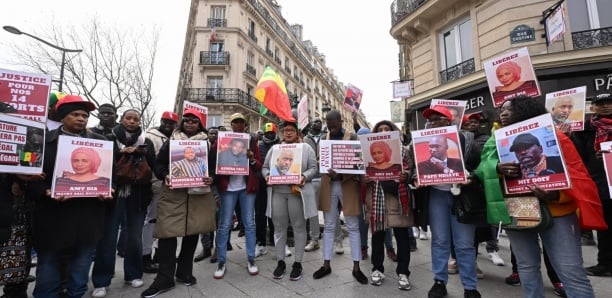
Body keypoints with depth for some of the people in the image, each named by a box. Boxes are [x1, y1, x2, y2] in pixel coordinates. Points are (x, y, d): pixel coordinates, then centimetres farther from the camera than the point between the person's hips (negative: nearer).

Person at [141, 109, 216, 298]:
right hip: (173, 193, 0)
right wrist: (165, 176, -11)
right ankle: (165, 278, 10)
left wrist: (211, 178, -13)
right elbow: (158, 163, 8)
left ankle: (185, 272, 27)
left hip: (199, 193, 1)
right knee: (167, 232, -4)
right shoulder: (171, 141, 9)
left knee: (192, 232, 9)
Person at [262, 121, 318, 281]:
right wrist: (267, 176, -8)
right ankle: (280, 262, 23)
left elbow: (313, 167, 0)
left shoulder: (306, 148, 5)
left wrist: (304, 177, -18)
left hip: (298, 192, -2)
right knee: (279, 227, 9)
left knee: (299, 227, 6)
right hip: (277, 192, 3)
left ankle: (298, 263, 19)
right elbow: (265, 167, 13)